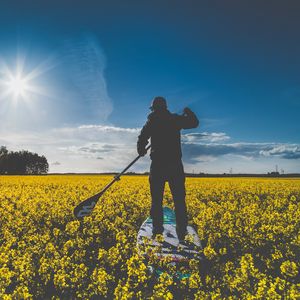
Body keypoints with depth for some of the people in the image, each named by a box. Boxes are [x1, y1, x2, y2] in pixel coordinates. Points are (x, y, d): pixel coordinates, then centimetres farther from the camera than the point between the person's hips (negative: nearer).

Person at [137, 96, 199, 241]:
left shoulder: (152, 121, 2)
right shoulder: (176, 119, 6)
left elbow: (142, 139, -6)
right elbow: (195, 122, 18)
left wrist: (141, 151, 15)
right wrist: (188, 112, 37)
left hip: (158, 164, -1)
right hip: (175, 164, 2)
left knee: (157, 199, 6)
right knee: (179, 199, 6)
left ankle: (157, 230, 7)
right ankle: (182, 232, 6)